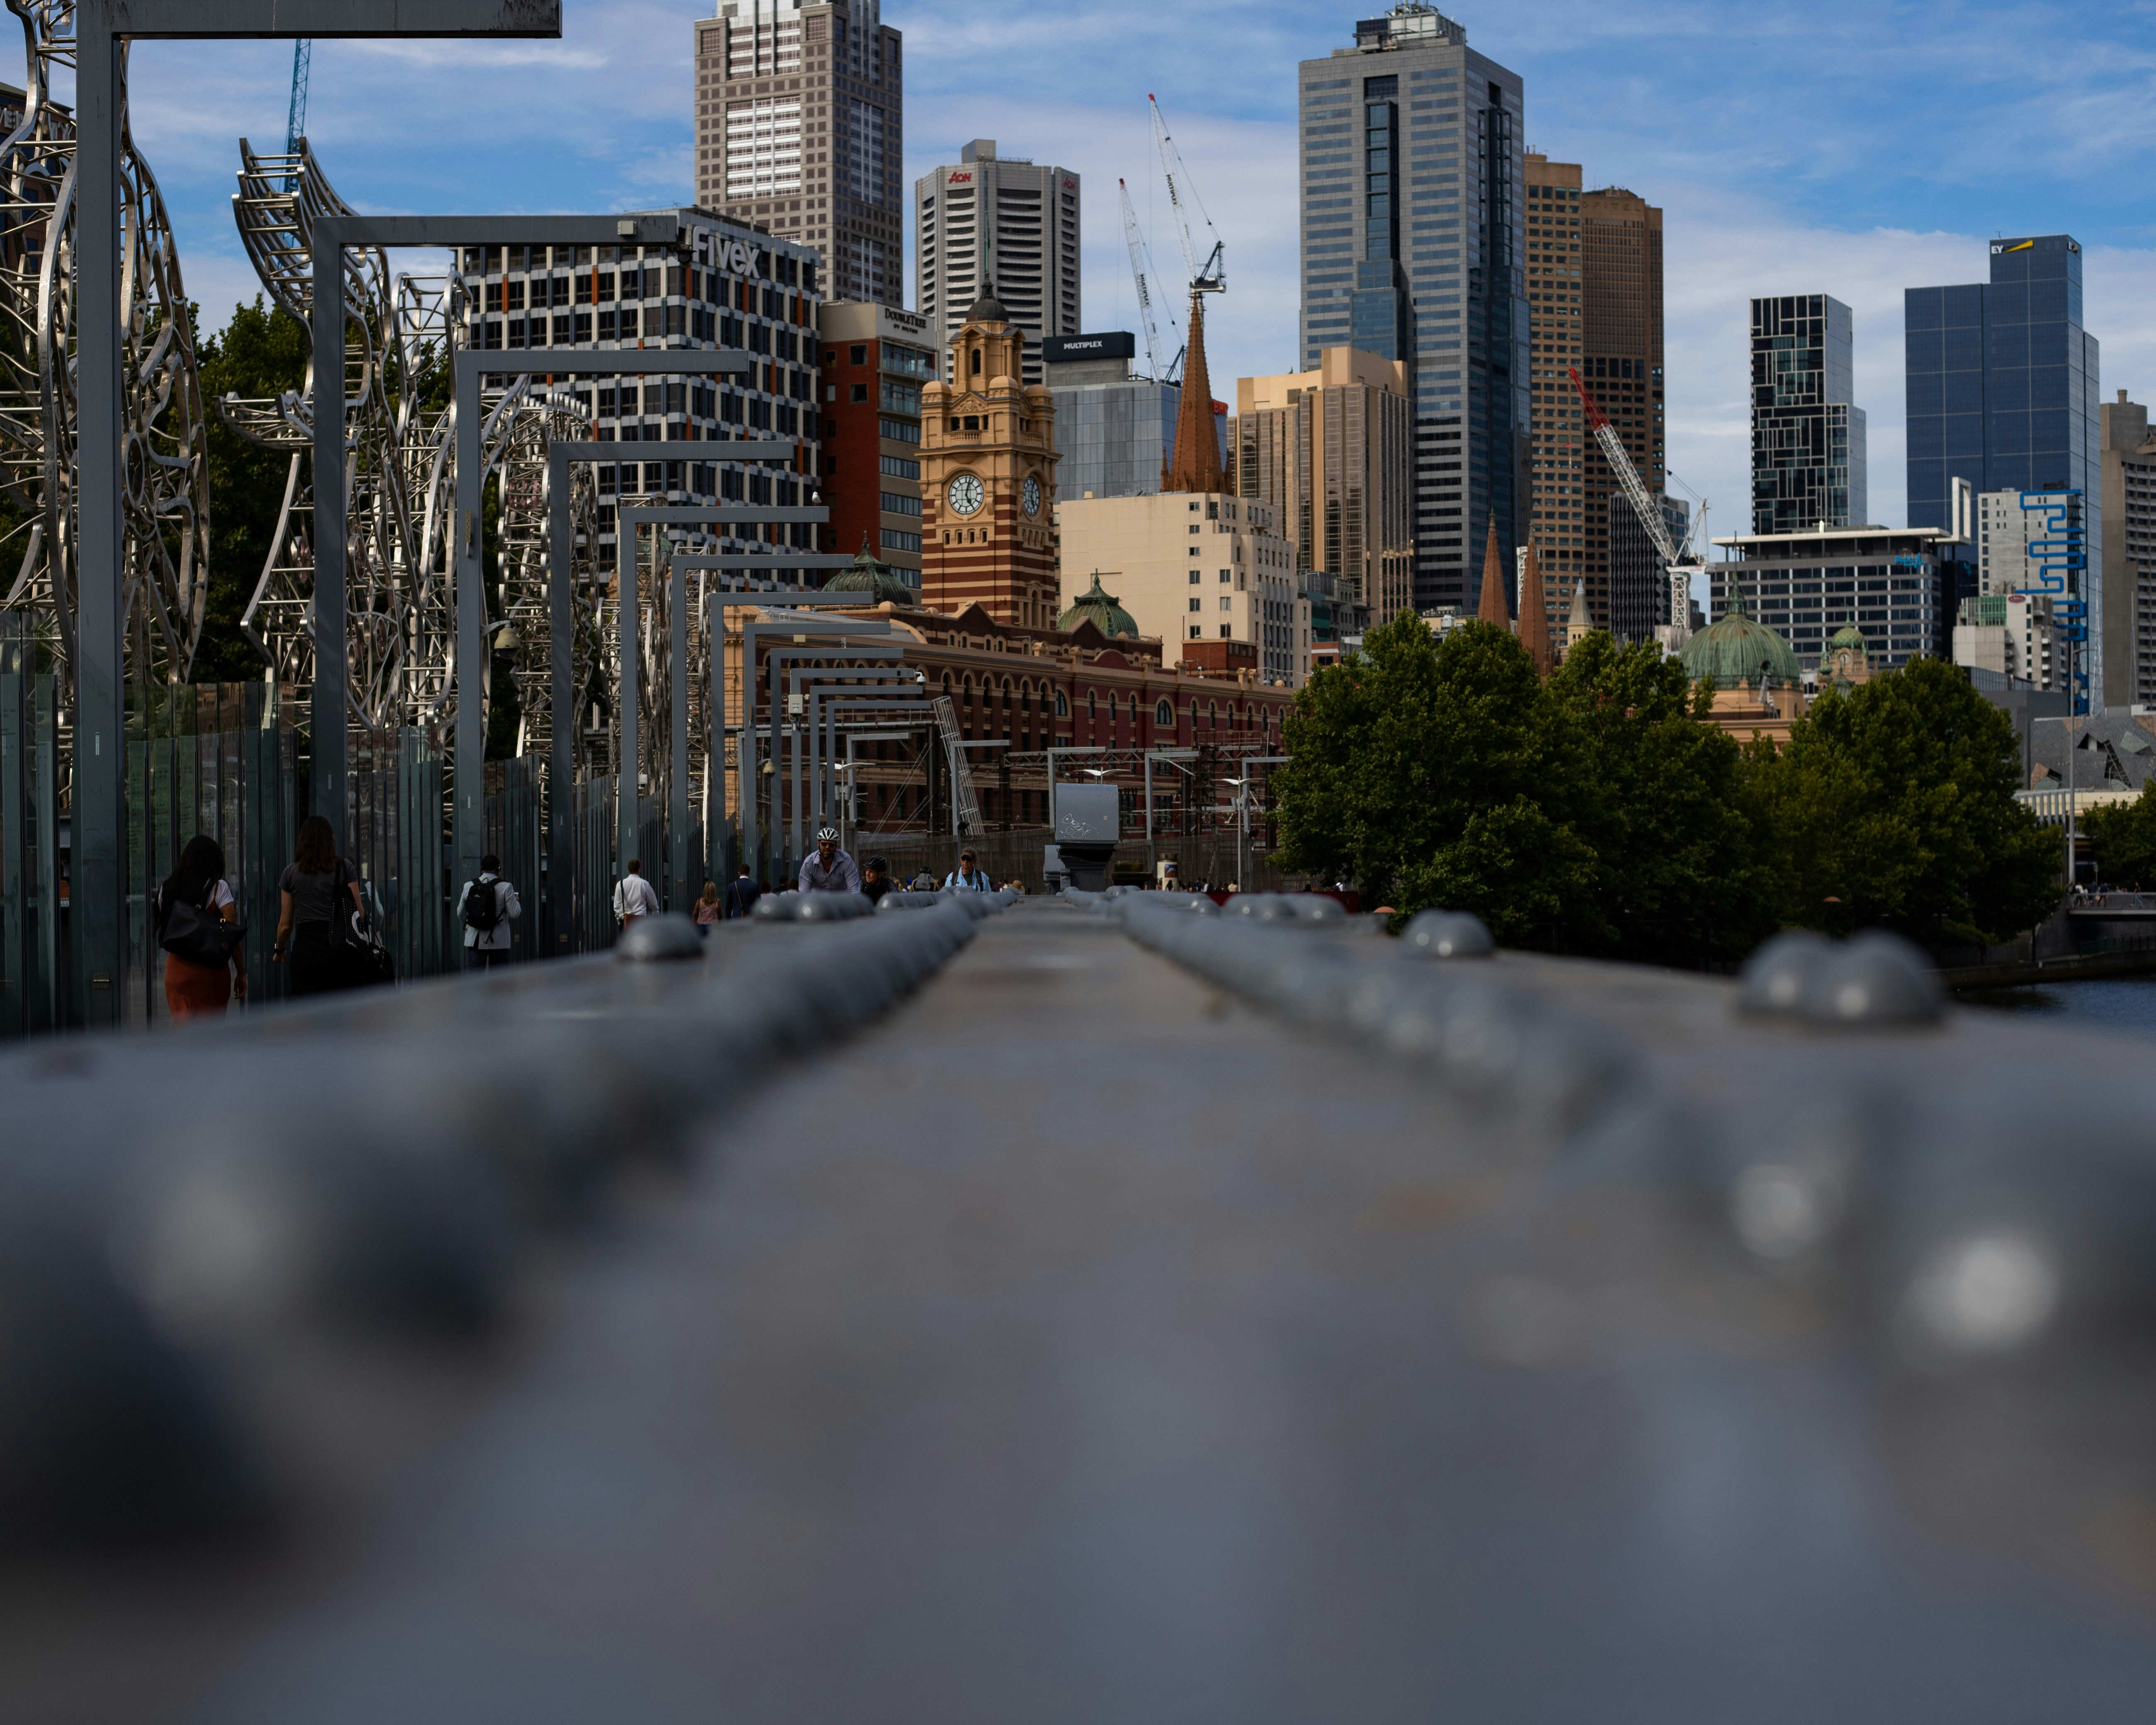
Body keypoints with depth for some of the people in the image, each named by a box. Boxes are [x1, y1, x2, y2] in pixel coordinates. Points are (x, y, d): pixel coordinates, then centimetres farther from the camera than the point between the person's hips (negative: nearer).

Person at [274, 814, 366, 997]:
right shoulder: (345, 868, 3)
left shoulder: (291, 872, 7)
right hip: (338, 949, 0)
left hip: (305, 949, 0)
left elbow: (286, 924, 9)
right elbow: (359, 913, 0)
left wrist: (279, 951, 26)